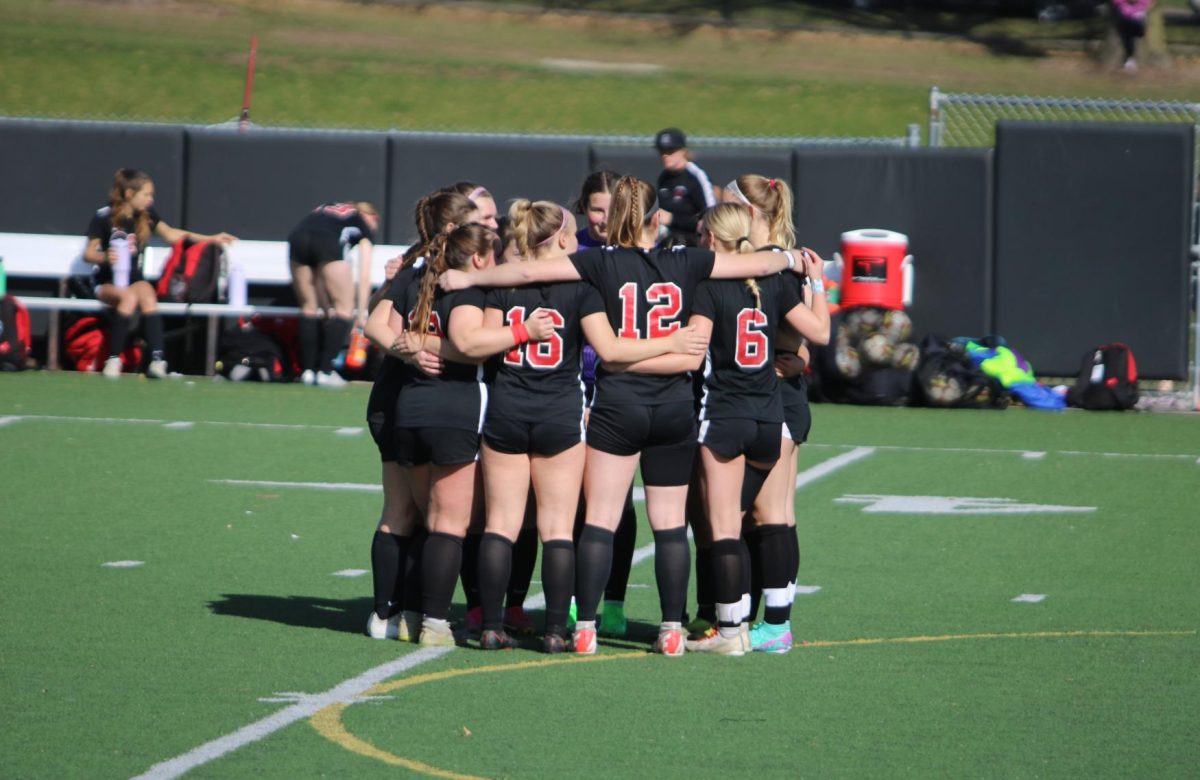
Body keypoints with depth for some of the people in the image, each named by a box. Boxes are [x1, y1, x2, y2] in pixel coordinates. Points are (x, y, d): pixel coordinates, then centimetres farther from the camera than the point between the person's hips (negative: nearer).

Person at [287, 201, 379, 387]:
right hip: (327, 243, -5)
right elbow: (364, 276, 19)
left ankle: (307, 371, 13)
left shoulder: (324, 210, 39)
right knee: (345, 308, 9)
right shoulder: (364, 225, 26)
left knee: (309, 307, 18)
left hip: (297, 239, 5)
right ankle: (325, 371, 1)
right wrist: (362, 313, 23)